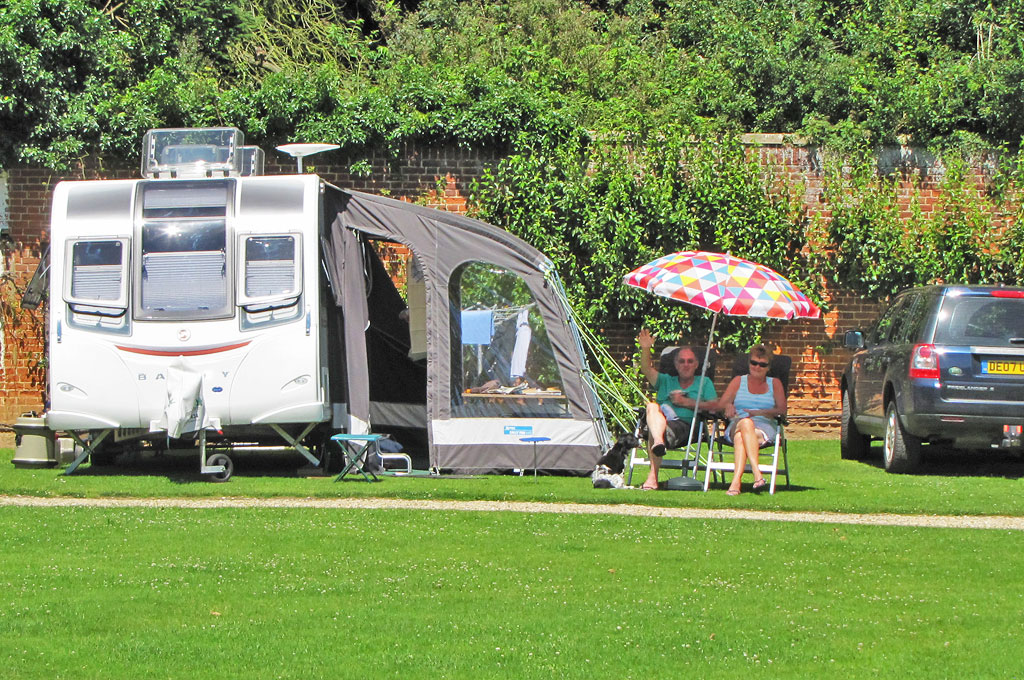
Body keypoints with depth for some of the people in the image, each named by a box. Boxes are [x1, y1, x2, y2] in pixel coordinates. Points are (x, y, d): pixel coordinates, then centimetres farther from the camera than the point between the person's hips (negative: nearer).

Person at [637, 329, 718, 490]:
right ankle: (658, 440, -62)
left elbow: (715, 406, 8)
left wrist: (687, 402, 0)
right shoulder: (665, 381, 32)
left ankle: (653, 475, -55)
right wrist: (645, 349, -5)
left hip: (686, 424, -2)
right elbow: (647, 370, 13)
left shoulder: (704, 382, 25)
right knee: (652, 407, -34)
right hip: (661, 422, 2)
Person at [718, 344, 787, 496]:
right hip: (736, 425, 0)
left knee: (740, 437, -38)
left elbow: (782, 410, 8)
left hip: (765, 426, 0)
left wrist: (760, 412, -9)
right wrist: (728, 406, -12)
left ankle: (736, 481, -58)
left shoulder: (775, 383, 22)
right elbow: (721, 404, 14)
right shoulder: (738, 381, 24)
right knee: (745, 422, -41)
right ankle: (757, 474, -58)